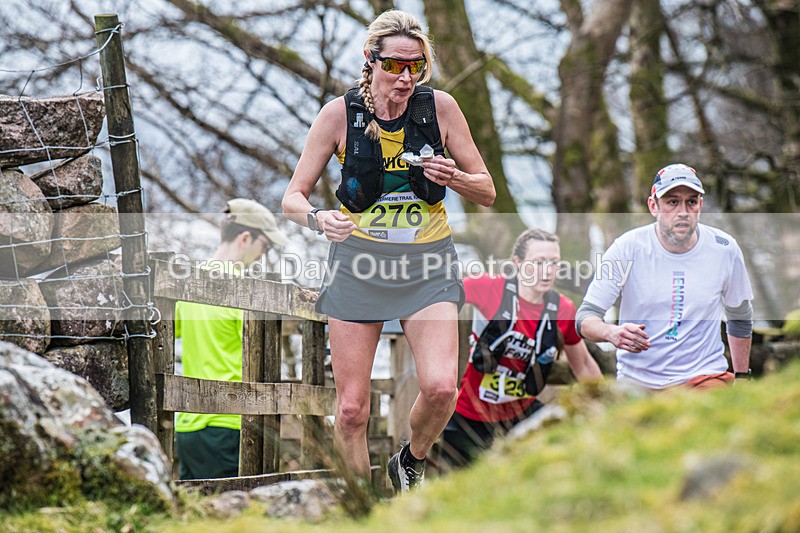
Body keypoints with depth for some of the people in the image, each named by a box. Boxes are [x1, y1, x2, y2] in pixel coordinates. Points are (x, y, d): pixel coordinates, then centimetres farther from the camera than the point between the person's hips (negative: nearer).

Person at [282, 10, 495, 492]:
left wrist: (452, 177, -19)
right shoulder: (340, 113, -8)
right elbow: (293, 198, -2)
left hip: (427, 262, 0)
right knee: (351, 408, -2)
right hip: (358, 260, 0)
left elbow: (487, 192, 3)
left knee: (441, 387, -19)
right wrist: (318, 217, -25)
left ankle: (411, 463, 12)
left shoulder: (440, 107, -6)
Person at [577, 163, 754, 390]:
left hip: (704, 377, -3)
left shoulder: (725, 250, -2)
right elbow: (585, 318, -8)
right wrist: (612, 333, -30)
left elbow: (740, 318, 16)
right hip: (636, 380, 3)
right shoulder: (628, 248, -8)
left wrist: (742, 378, 19)